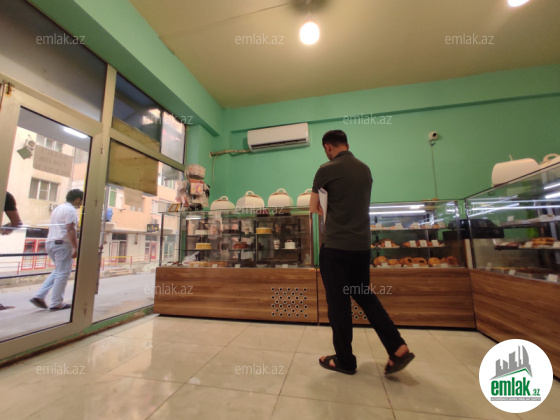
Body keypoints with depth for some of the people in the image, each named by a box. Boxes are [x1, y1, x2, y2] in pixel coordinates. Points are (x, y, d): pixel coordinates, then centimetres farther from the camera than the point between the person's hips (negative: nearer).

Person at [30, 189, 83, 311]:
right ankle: (56, 303, 5)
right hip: (62, 243, -10)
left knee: (58, 271, 20)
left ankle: (39, 296, 13)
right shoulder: (70, 210, -12)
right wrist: (75, 247, -20)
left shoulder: (58, 208, 18)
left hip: (50, 242, 10)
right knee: (63, 273, -1)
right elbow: (70, 230, -20)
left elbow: (56, 228, 23)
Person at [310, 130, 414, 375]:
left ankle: (345, 360, 23)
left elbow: (313, 208, 1)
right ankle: (397, 348, 20)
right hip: (362, 244, 7)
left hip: (336, 246, -6)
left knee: (338, 302, 8)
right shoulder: (365, 169, 10)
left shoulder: (327, 170, -9)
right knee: (364, 295, 22)